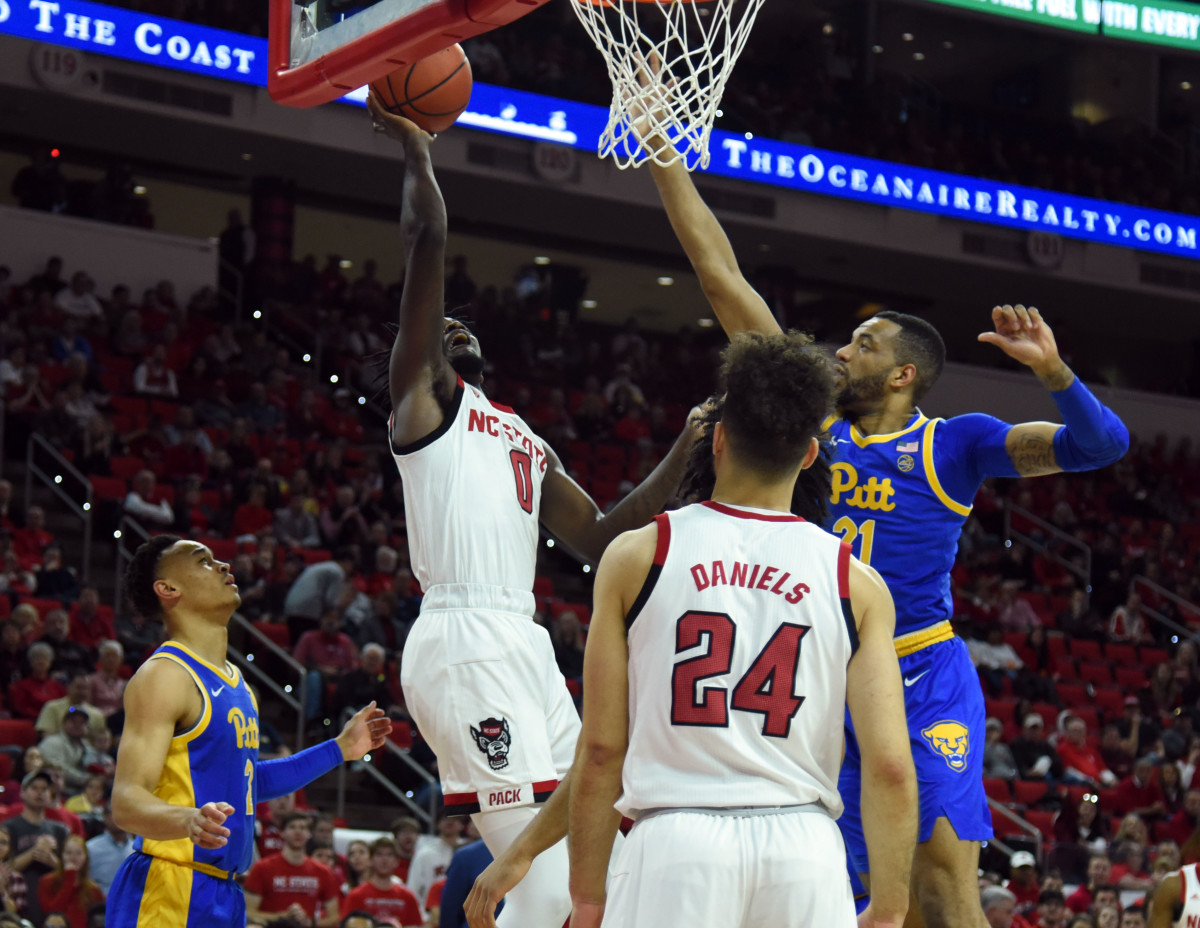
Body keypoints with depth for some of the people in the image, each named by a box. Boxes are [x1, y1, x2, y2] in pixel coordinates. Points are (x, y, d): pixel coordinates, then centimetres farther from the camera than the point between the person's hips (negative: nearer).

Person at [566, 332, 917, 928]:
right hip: (804, 849, 1)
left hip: (676, 840, -1)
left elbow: (600, 751, 3)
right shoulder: (856, 583, 5)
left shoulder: (636, 556, 4)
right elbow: (889, 766, -2)